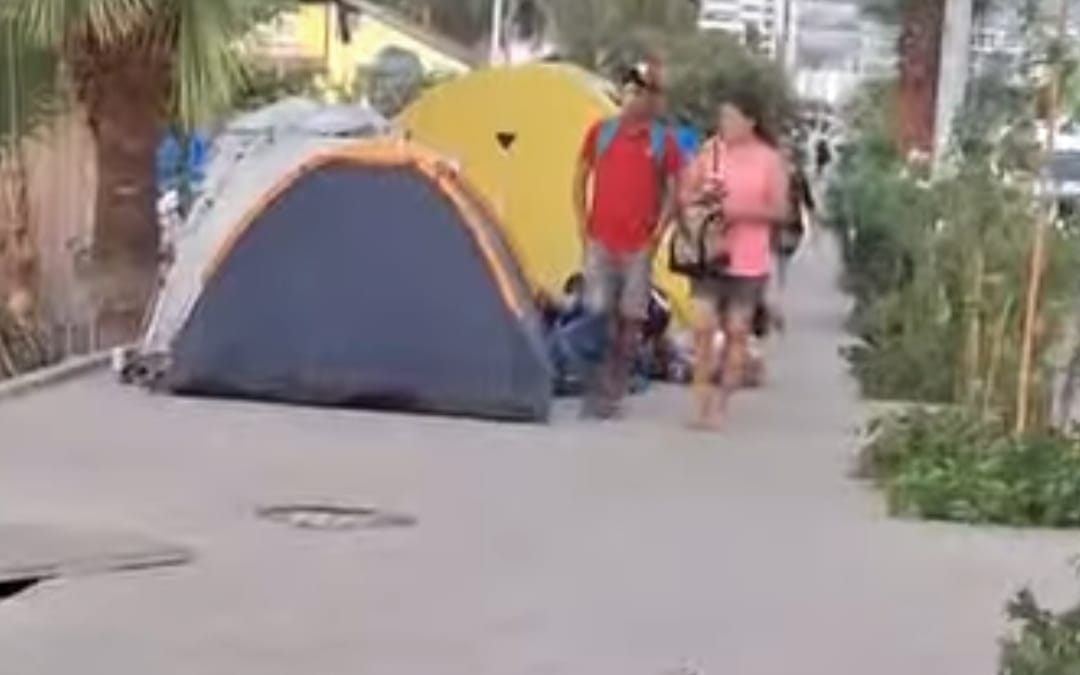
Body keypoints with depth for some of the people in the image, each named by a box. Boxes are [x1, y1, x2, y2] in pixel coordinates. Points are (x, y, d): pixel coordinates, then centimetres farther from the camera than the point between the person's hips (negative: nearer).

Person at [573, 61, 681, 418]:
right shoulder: (601, 132, 3)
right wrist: (583, 226, 4)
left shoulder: (665, 141, 0)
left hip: (639, 246, 0)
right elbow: (580, 180, 11)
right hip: (601, 242, 1)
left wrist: (658, 234, -7)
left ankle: (610, 394, 13)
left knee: (630, 321, 3)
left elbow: (672, 193, 4)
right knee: (597, 317, -3)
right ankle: (595, 391, 5)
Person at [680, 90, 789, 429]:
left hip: (749, 261, -2)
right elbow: (685, 194, 9)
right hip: (708, 254, 2)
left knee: (737, 332, 5)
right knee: (703, 328, -4)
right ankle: (701, 402, 3)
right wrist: (702, 197, -13)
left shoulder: (769, 159, -3)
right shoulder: (709, 151, 4)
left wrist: (740, 211, -17)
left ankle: (720, 405, 12)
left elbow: (779, 210, -5)